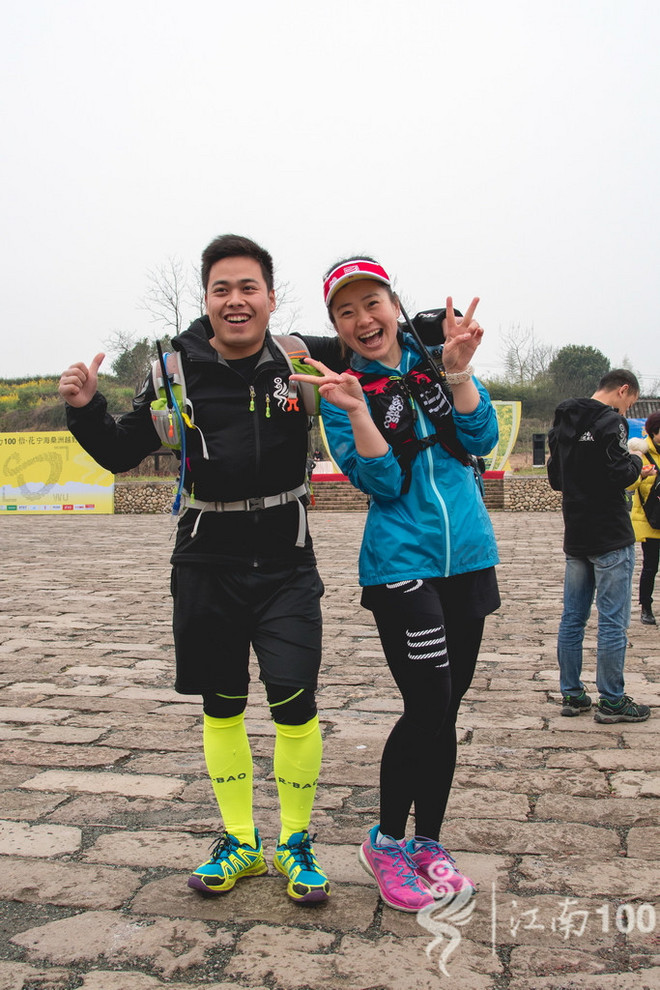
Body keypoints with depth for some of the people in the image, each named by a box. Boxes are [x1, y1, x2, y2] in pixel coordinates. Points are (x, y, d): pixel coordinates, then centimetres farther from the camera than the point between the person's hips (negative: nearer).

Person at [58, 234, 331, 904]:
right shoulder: (181, 370, -3)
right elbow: (121, 454, 3)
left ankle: (296, 843, 18)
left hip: (285, 564, -1)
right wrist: (85, 408, -14)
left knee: (294, 701, -7)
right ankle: (239, 842, 31)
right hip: (207, 565, 2)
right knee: (221, 706, 11)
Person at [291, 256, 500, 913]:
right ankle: (386, 842, 17)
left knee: (445, 711, 12)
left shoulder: (435, 360, 7)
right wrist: (357, 410, -25)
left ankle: (429, 843, 30)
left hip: (468, 557, 4)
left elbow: (482, 439, -3)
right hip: (401, 564, -4)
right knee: (428, 707, -8)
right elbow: (380, 480, -13)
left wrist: (458, 369, -15)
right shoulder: (342, 391, -2)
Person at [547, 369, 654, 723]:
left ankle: (571, 694, 17)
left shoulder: (563, 422, 12)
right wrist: (636, 462, 0)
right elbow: (620, 475, -19)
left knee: (572, 617, 11)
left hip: (575, 537, 8)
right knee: (613, 621, 0)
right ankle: (611, 701, 6)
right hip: (610, 538, -8)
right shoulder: (610, 421, -13)